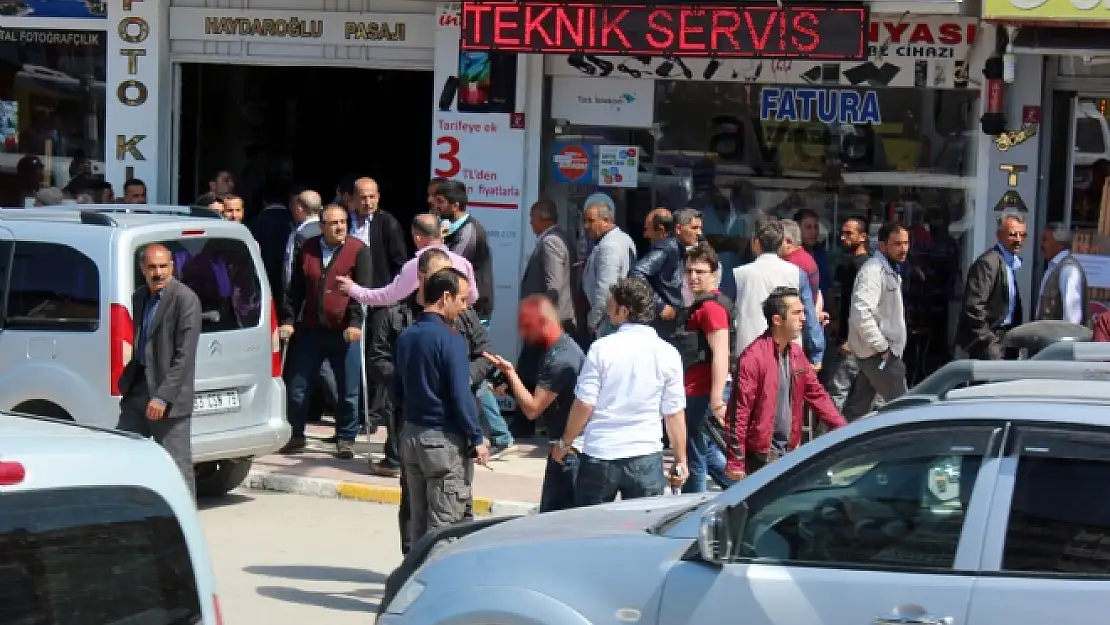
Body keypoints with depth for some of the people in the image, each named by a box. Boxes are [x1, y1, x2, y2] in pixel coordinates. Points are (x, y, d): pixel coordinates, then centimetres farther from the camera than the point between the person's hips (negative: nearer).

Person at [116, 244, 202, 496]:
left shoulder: (185, 300, -12)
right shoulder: (139, 297, 12)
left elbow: (184, 355, -16)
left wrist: (162, 397, -20)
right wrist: (125, 383, 9)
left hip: (170, 398, -7)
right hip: (137, 390, 7)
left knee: (177, 465, -3)